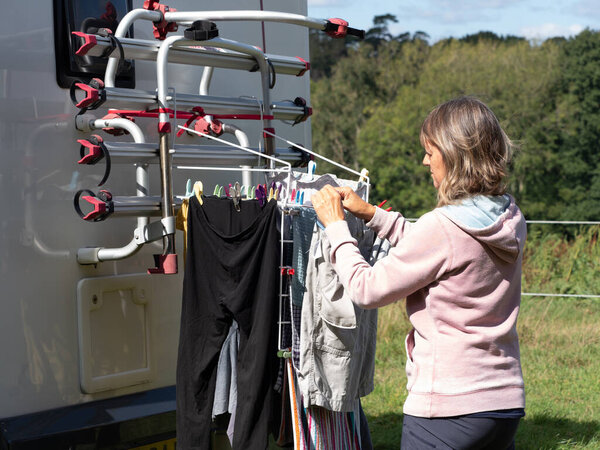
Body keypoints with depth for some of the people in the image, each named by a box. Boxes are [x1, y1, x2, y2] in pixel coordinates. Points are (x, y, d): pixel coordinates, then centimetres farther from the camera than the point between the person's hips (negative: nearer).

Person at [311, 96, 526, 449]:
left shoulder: (441, 227, -19)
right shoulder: (511, 221, 4)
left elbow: (366, 290, -11)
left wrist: (335, 225, 1)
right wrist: (372, 215, 16)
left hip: (447, 408, -7)